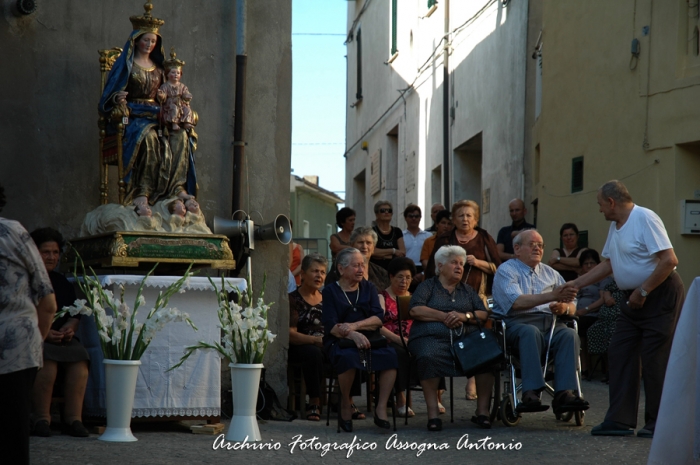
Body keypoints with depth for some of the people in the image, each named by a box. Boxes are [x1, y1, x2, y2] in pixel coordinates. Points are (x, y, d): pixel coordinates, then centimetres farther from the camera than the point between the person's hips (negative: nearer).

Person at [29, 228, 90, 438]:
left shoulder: (62, 282, 23)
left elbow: (75, 314, 19)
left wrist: (70, 328, -5)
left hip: (62, 339, 5)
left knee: (79, 358, -27)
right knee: (47, 359, -36)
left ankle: (74, 418, -28)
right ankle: (41, 419, -27)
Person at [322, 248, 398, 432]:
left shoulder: (368, 288, 17)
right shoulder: (331, 291, 6)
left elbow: (378, 319, 4)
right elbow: (331, 326, -7)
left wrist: (354, 325, -13)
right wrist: (353, 335, -26)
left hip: (369, 340, 3)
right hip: (339, 342, -3)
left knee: (390, 355, -28)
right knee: (349, 357, -37)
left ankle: (381, 408, -25)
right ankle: (345, 403, -15)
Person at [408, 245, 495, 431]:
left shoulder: (467, 290, 28)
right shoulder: (428, 286, 18)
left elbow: (484, 314, 15)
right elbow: (416, 310, 0)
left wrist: (465, 316, -5)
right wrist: (444, 316, -6)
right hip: (432, 337, -3)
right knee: (429, 358, -38)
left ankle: (482, 411, -23)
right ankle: (432, 413, -34)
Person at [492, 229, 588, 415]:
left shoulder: (550, 273, 25)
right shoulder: (506, 271, 7)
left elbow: (572, 305, 19)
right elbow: (516, 302, -13)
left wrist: (564, 307, -7)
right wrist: (551, 296, -23)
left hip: (551, 323, 5)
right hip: (518, 323, -4)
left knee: (569, 334, -28)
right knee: (531, 332, -38)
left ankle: (564, 393, -39)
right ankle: (531, 393, -46)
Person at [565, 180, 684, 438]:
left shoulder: (645, 219, -17)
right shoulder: (615, 226, 12)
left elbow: (669, 260, -23)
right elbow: (609, 263, 21)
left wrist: (643, 292, -19)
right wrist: (577, 283, 17)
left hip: (661, 294, -9)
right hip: (635, 299, 10)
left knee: (654, 359, -7)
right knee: (620, 354, 4)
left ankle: (658, 424, 1)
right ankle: (620, 420, 7)